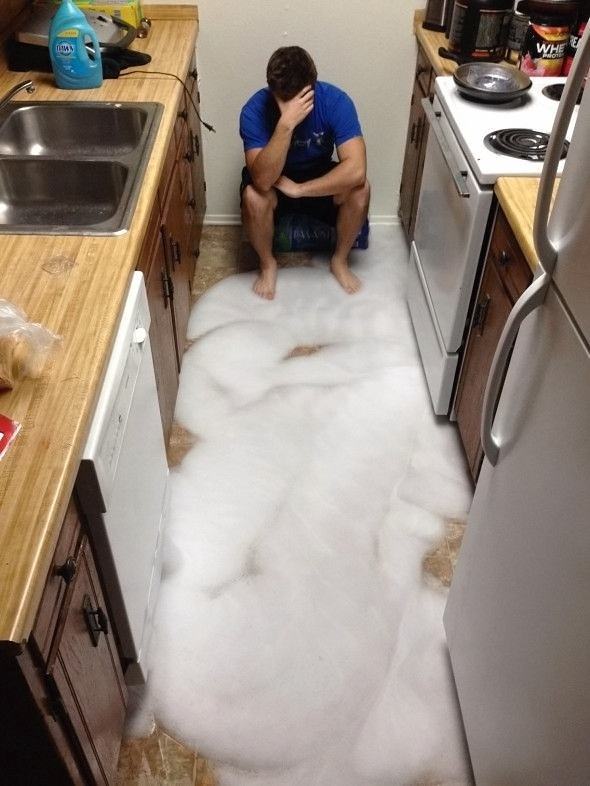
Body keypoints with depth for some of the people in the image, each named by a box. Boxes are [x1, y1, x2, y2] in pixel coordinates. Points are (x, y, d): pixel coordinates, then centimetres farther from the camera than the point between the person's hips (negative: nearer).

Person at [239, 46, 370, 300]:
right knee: (253, 196, -34)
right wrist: (286, 124, -50)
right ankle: (267, 263, -5)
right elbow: (263, 180, -41)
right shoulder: (255, 110, -29)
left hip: (321, 177, 1)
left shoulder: (335, 100, -27)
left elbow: (356, 169, -36)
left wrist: (298, 189, -34)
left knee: (360, 189, -28)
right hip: (273, 180, -1)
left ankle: (340, 260, -3)